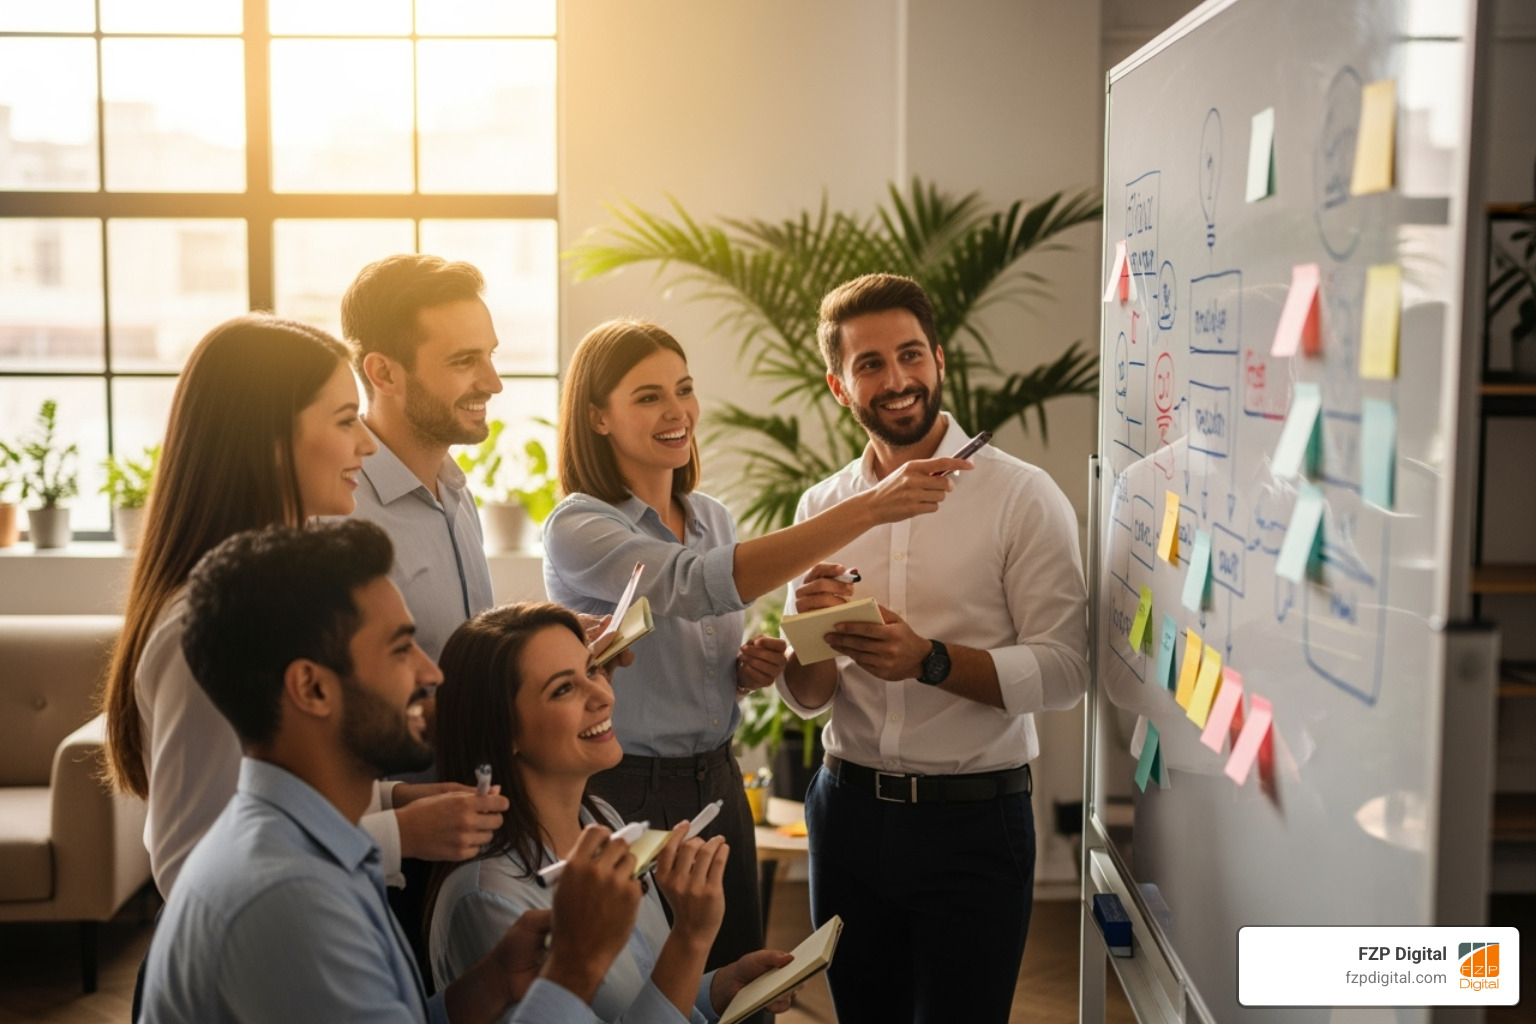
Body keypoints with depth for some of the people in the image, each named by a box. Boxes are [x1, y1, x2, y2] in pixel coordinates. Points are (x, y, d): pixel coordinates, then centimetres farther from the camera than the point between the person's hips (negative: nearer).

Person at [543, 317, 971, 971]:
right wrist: (867, 508, -38)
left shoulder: (711, 518, 9)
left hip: (717, 787, 6)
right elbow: (696, 585, -32)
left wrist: (749, 669, -3)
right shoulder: (578, 527, -14)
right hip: (626, 794, -6)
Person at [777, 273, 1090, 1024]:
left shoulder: (1022, 497, -8)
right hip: (847, 813, 4)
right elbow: (805, 700, 6)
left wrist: (929, 660, -25)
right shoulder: (821, 508, 4)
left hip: (972, 821, -4)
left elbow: (1064, 671, -14)